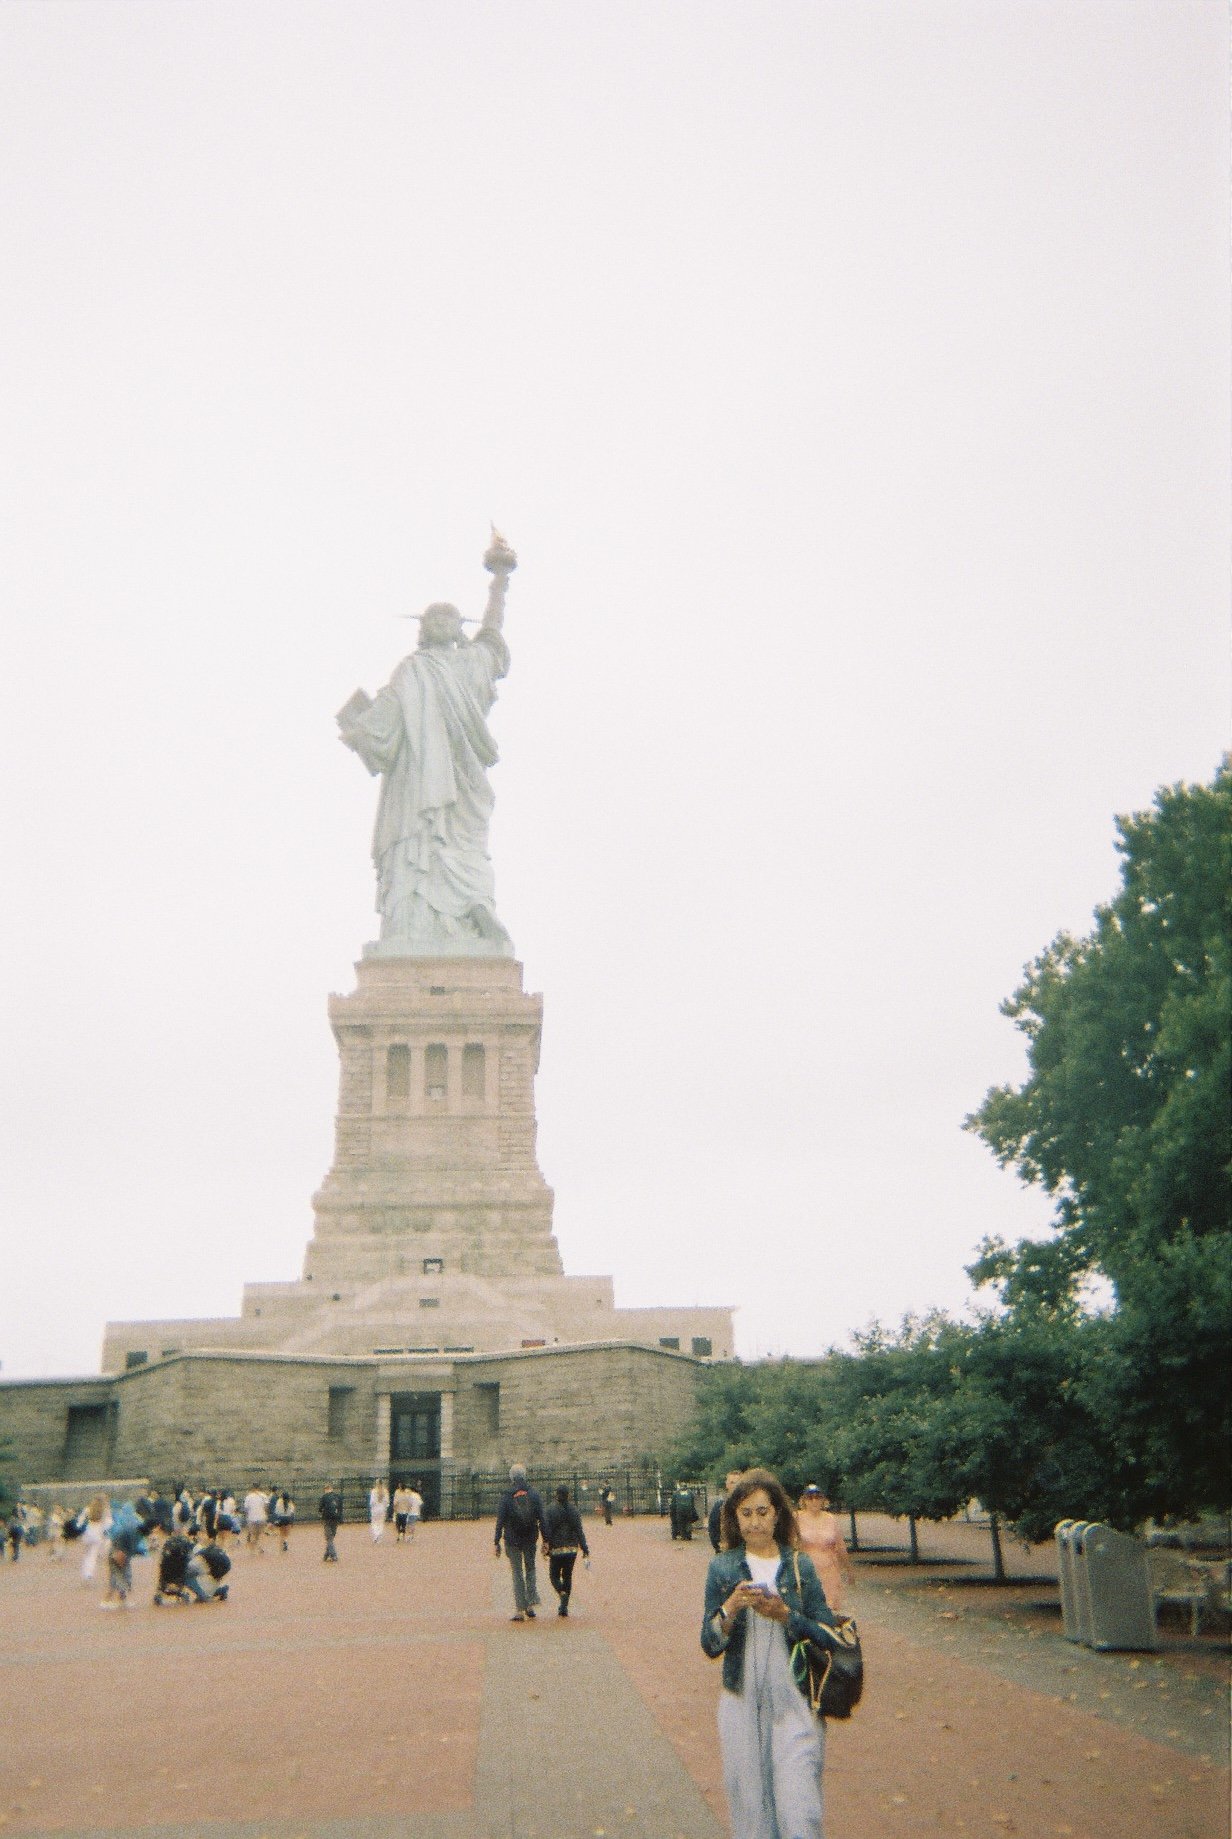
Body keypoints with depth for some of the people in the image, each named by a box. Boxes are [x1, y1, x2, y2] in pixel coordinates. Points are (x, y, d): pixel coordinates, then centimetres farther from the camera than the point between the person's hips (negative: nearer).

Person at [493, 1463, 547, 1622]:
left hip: (512, 1540, -2)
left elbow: (500, 1521, -8)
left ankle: (519, 1610, 3)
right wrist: (545, 1540, 3)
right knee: (530, 1569, 17)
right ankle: (531, 1604, 7)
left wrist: (497, 1542, -4)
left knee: (517, 1573, 5)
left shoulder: (506, 1497, -6)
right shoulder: (533, 1495, 1)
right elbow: (541, 1519, 0)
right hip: (530, 1539, 2)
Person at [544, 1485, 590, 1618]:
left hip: (556, 1549, -3)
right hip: (572, 1549, 3)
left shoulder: (551, 1510, -8)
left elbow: (547, 1531, -11)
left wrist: (546, 1547, -6)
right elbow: (580, 1531, 1)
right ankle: (564, 1606, 10)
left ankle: (562, 1594, -18)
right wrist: (585, 1549, 3)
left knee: (554, 1575, 10)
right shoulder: (574, 1510, 2)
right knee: (568, 1576, 14)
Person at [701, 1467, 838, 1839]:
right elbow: (709, 1645, 2)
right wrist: (731, 1608, -16)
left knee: (800, 1808, -6)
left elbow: (828, 1636, 0)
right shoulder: (723, 1567, 2)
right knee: (748, 1804, 6)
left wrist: (785, 1615, -15)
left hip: (795, 1700, -1)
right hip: (742, 1700, 1)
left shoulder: (799, 1565, 2)